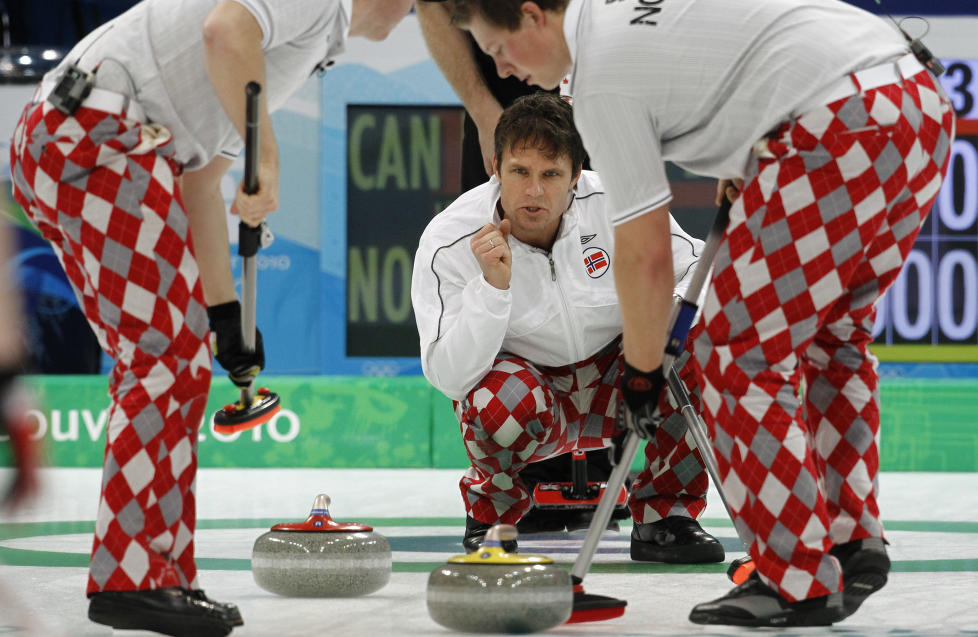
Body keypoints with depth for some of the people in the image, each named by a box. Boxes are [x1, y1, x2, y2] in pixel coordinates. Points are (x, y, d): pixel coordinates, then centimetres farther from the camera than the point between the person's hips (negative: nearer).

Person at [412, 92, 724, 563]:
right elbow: (449, 378, -26)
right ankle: (493, 507, -1)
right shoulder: (448, 242, -21)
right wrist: (492, 284, -38)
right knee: (505, 402, -37)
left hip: (613, 383, 2)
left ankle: (665, 512, -8)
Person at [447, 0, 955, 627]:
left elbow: (645, 254, 0)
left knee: (740, 355, 0)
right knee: (833, 335, 24)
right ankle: (855, 544, 28)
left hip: (844, 127, -10)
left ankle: (799, 583, 2)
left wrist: (642, 368, 14)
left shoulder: (602, 75, -3)